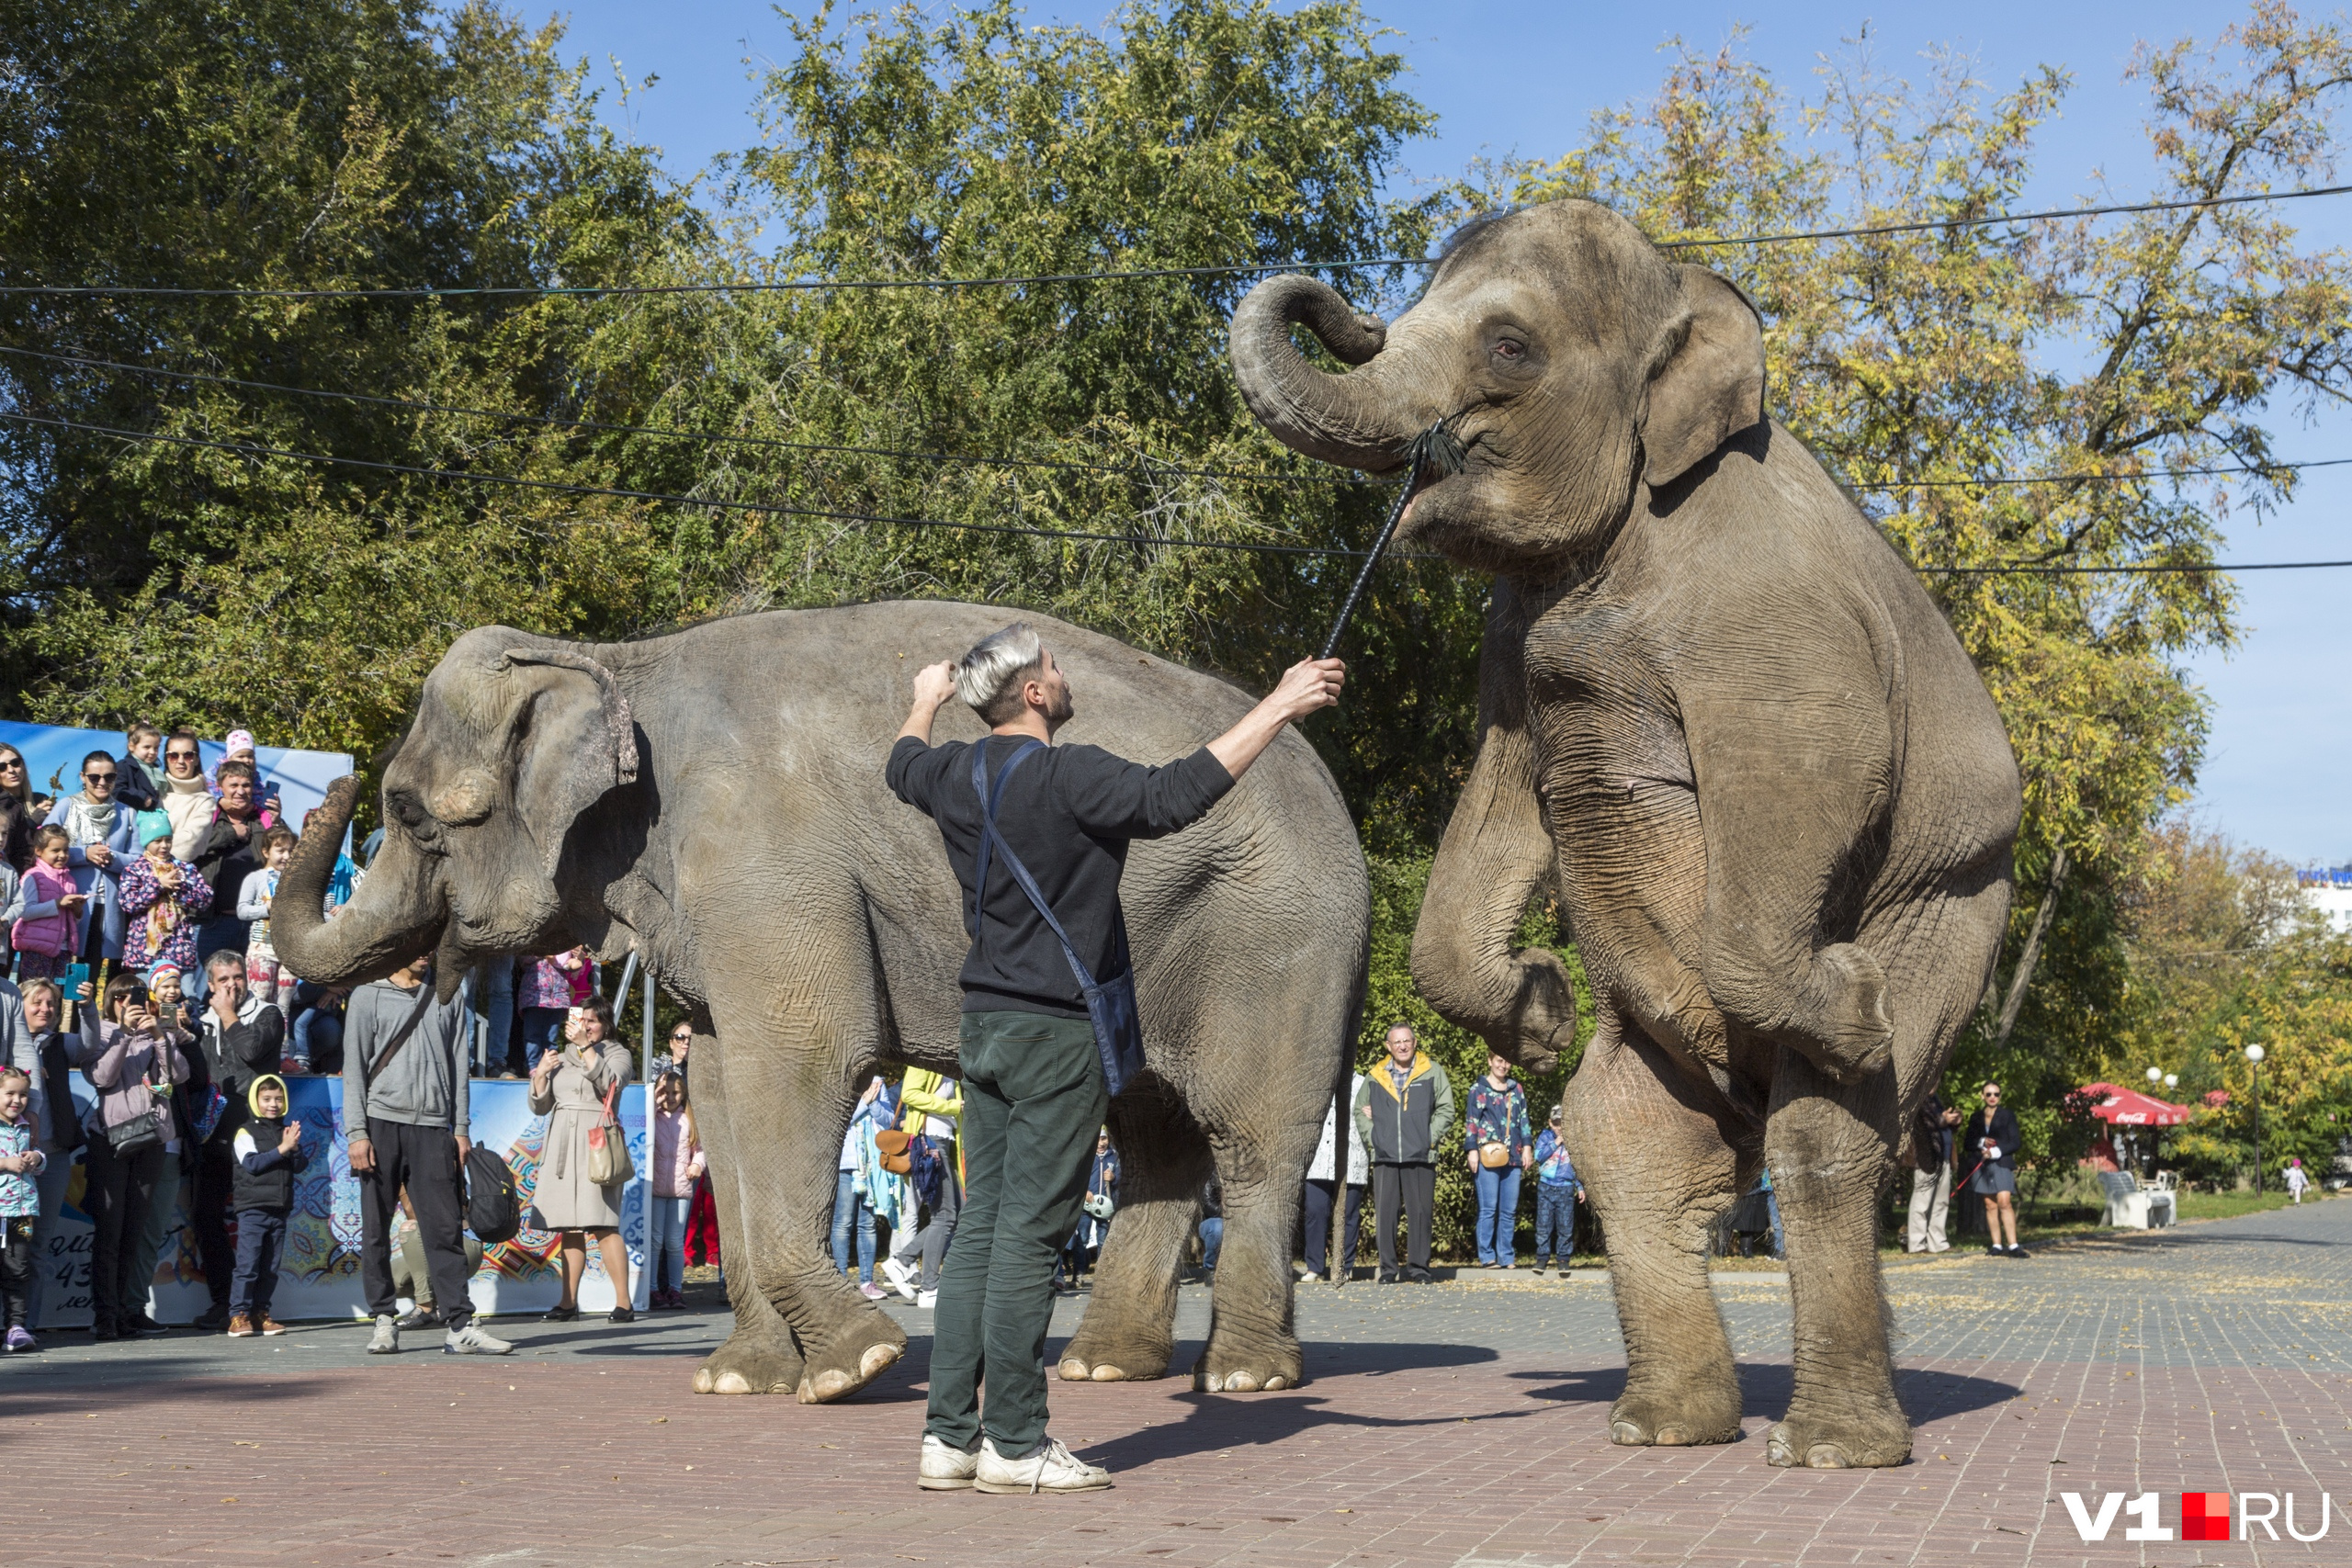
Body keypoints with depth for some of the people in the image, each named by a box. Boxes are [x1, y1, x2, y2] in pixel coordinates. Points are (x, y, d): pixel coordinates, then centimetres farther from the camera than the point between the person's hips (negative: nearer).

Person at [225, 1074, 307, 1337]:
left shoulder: (286, 1131, 14)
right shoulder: (246, 1132, 0)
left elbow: (300, 1166, 8)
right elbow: (252, 1163, -13)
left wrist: (295, 1147, -11)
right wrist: (282, 1148, -17)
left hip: (279, 1209, 5)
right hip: (252, 1209, -5)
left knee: (270, 1268, 6)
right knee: (247, 1266, -8)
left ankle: (260, 1313, 12)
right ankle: (239, 1315, -5)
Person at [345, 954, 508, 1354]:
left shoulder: (449, 995, 14)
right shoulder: (369, 996, 6)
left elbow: (458, 1065, 14)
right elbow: (354, 1067, 2)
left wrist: (461, 1129, 7)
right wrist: (357, 1132, -7)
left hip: (433, 1128, 2)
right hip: (383, 1123, -2)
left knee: (446, 1228, -4)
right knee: (376, 1229, 1)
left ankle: (460, 1325, -7)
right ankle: (384, 1320, 10)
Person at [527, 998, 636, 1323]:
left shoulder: (617, 1054, 8)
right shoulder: (561, 1057, 20)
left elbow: (608, 1082, -14)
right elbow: (540, 1106, 17)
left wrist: (585, 1046, -20)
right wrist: (540, 1075, 0)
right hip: (562, 1145, 5)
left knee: (603, 1224, -14)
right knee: (570, 1228, 5)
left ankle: (623, 1302, -15)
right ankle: (568, 1302, 8)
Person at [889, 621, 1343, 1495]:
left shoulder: (955, 775, 9)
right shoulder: (1066, 778, -16)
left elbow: (902, 766, 32)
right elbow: (1175, 796, -26)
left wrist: (927, 702, 53)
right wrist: (1279, 708, -20)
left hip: (986, 1023, 8)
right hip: (1055, 1029, -8)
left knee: (982, 1227, 9)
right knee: (1029, 1232, -6)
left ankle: (949, 1434, 9)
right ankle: (1013, 1441, -2)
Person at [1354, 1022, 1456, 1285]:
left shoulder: (1433, 1073, 7)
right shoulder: (1374, 1077, 14)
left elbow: (1446, 1110, 5)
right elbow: (1360, 1111, 20)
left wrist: (1430, 1138, -3)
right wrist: (1371, 1138, 7)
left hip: (1420, 1156, -2)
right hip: (1384, 1156, 2)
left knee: (1420, 1213, -1)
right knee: (1385, 1214, -1)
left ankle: (1418, 1268, 6)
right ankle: (1387, 1269, 6)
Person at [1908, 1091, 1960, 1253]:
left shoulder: (1935, 1098, 19)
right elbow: (1922, 1125, -20)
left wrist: (1953, 1121, 6)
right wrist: (1943, 1121, -20)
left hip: (1942, 1159, 9)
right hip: (1926, 1159, -9)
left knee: (1940, 1202, 12)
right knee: (1921, 1202, -5)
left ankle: (1937, 1242, 18)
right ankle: (1916, 1243, -1)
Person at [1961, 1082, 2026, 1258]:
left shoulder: (2007, 1115, 7)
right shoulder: (1976, 1118, 15)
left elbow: (2014, 1143, 1)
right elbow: (1967, 1143, 13)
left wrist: (1996, 1152, -13)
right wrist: (1981, 1142, -7)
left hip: (2002, 1163, -3)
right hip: (1982, 1165, 3)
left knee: (2004, 1202, -17)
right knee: (1990, 1206, -1)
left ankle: (2013, 1245, -20)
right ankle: (1996, 1245, 1)